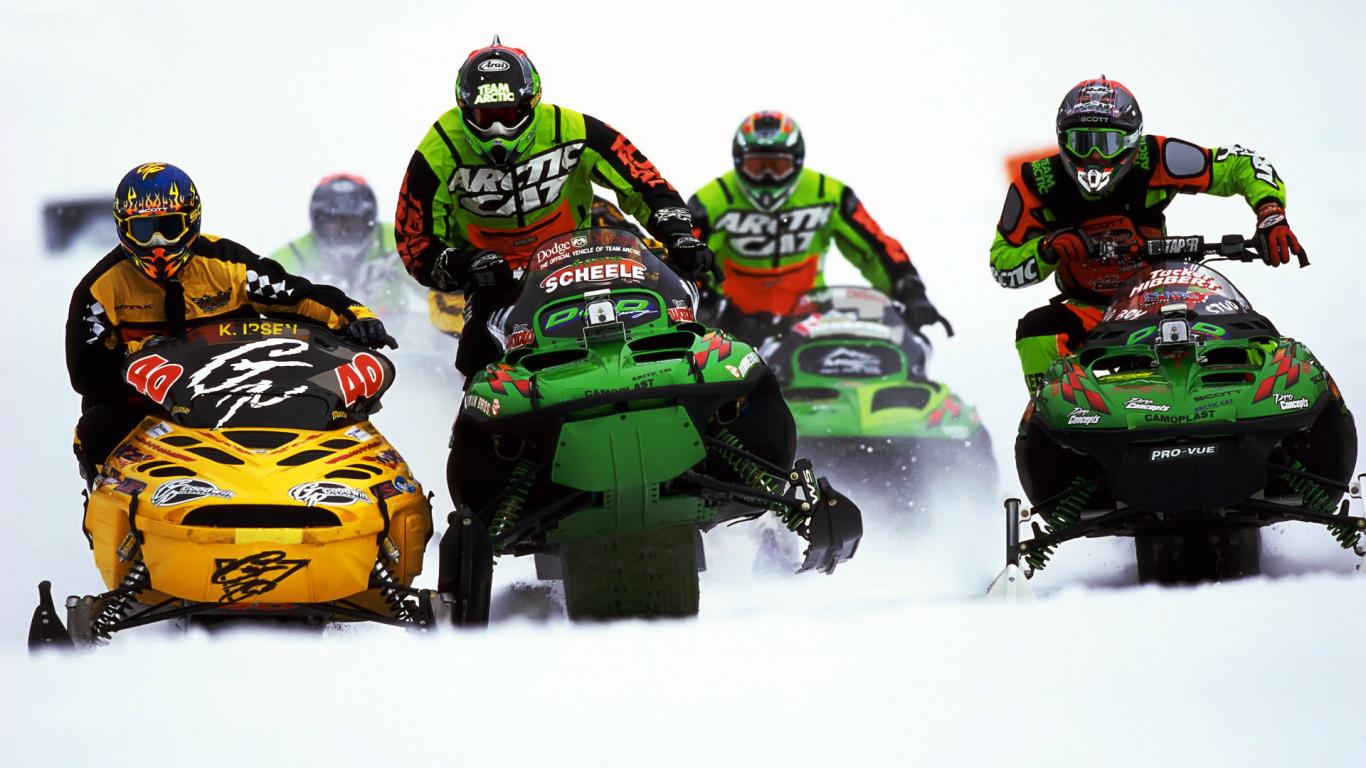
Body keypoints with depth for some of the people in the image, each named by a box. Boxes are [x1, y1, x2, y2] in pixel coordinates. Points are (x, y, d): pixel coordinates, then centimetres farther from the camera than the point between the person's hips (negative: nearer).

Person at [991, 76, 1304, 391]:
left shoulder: (1153, 161, -16)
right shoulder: (1036, 183, -13)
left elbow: (1243, 165, -11)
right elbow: (1002, 266, -8)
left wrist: (1271, 217, -29)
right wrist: (1048, 248, -29)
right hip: (1089, 312, 0)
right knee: (1035, 333, -32)